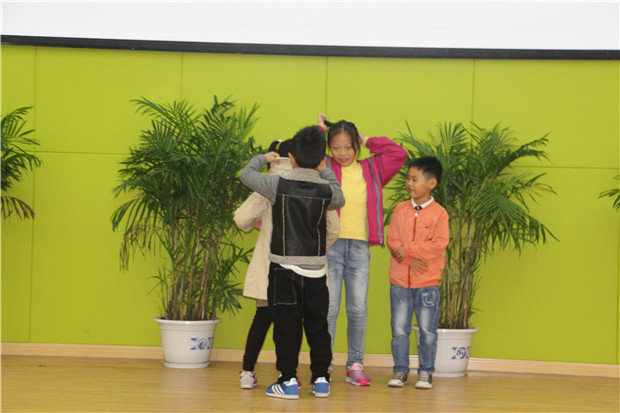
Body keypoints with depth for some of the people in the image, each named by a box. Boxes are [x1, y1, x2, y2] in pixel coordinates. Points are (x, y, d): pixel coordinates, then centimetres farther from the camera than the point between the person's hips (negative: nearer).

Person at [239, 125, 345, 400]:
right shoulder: (327, 190, -4)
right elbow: (340, 200, 21)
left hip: (284, 267, -2)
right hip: (316, 269, 2)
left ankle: (288, 381, 3)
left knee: (286, 325, 3)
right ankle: (320, 379, 15)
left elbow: (246, 174, 7)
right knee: (317, 326, 11)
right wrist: (325, 171, 31)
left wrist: (263, 158, 25)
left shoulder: (278, 185, -9)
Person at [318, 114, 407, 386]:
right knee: (328, 308, -3)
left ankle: (355, 366, 10)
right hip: (330, 246, -2)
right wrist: (320, 130, 3)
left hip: (360, 248, 2)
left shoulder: (371, 169, 11)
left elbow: (399, 154, 8)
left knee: (358, 309, 3)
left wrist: (367, 141, 9)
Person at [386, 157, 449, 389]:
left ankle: (426, 372, 14)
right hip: (399, 280, 3)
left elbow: (439, 244, -14)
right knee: (399, 330, 5)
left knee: (427, 331, 4)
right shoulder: (400, 209, 5)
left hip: (427, 282, -2)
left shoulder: (439, 213, -5)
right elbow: (392, 240, 0)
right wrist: (410, 260, -15)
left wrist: (407, 249, -15)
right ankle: (400, 371, 16)